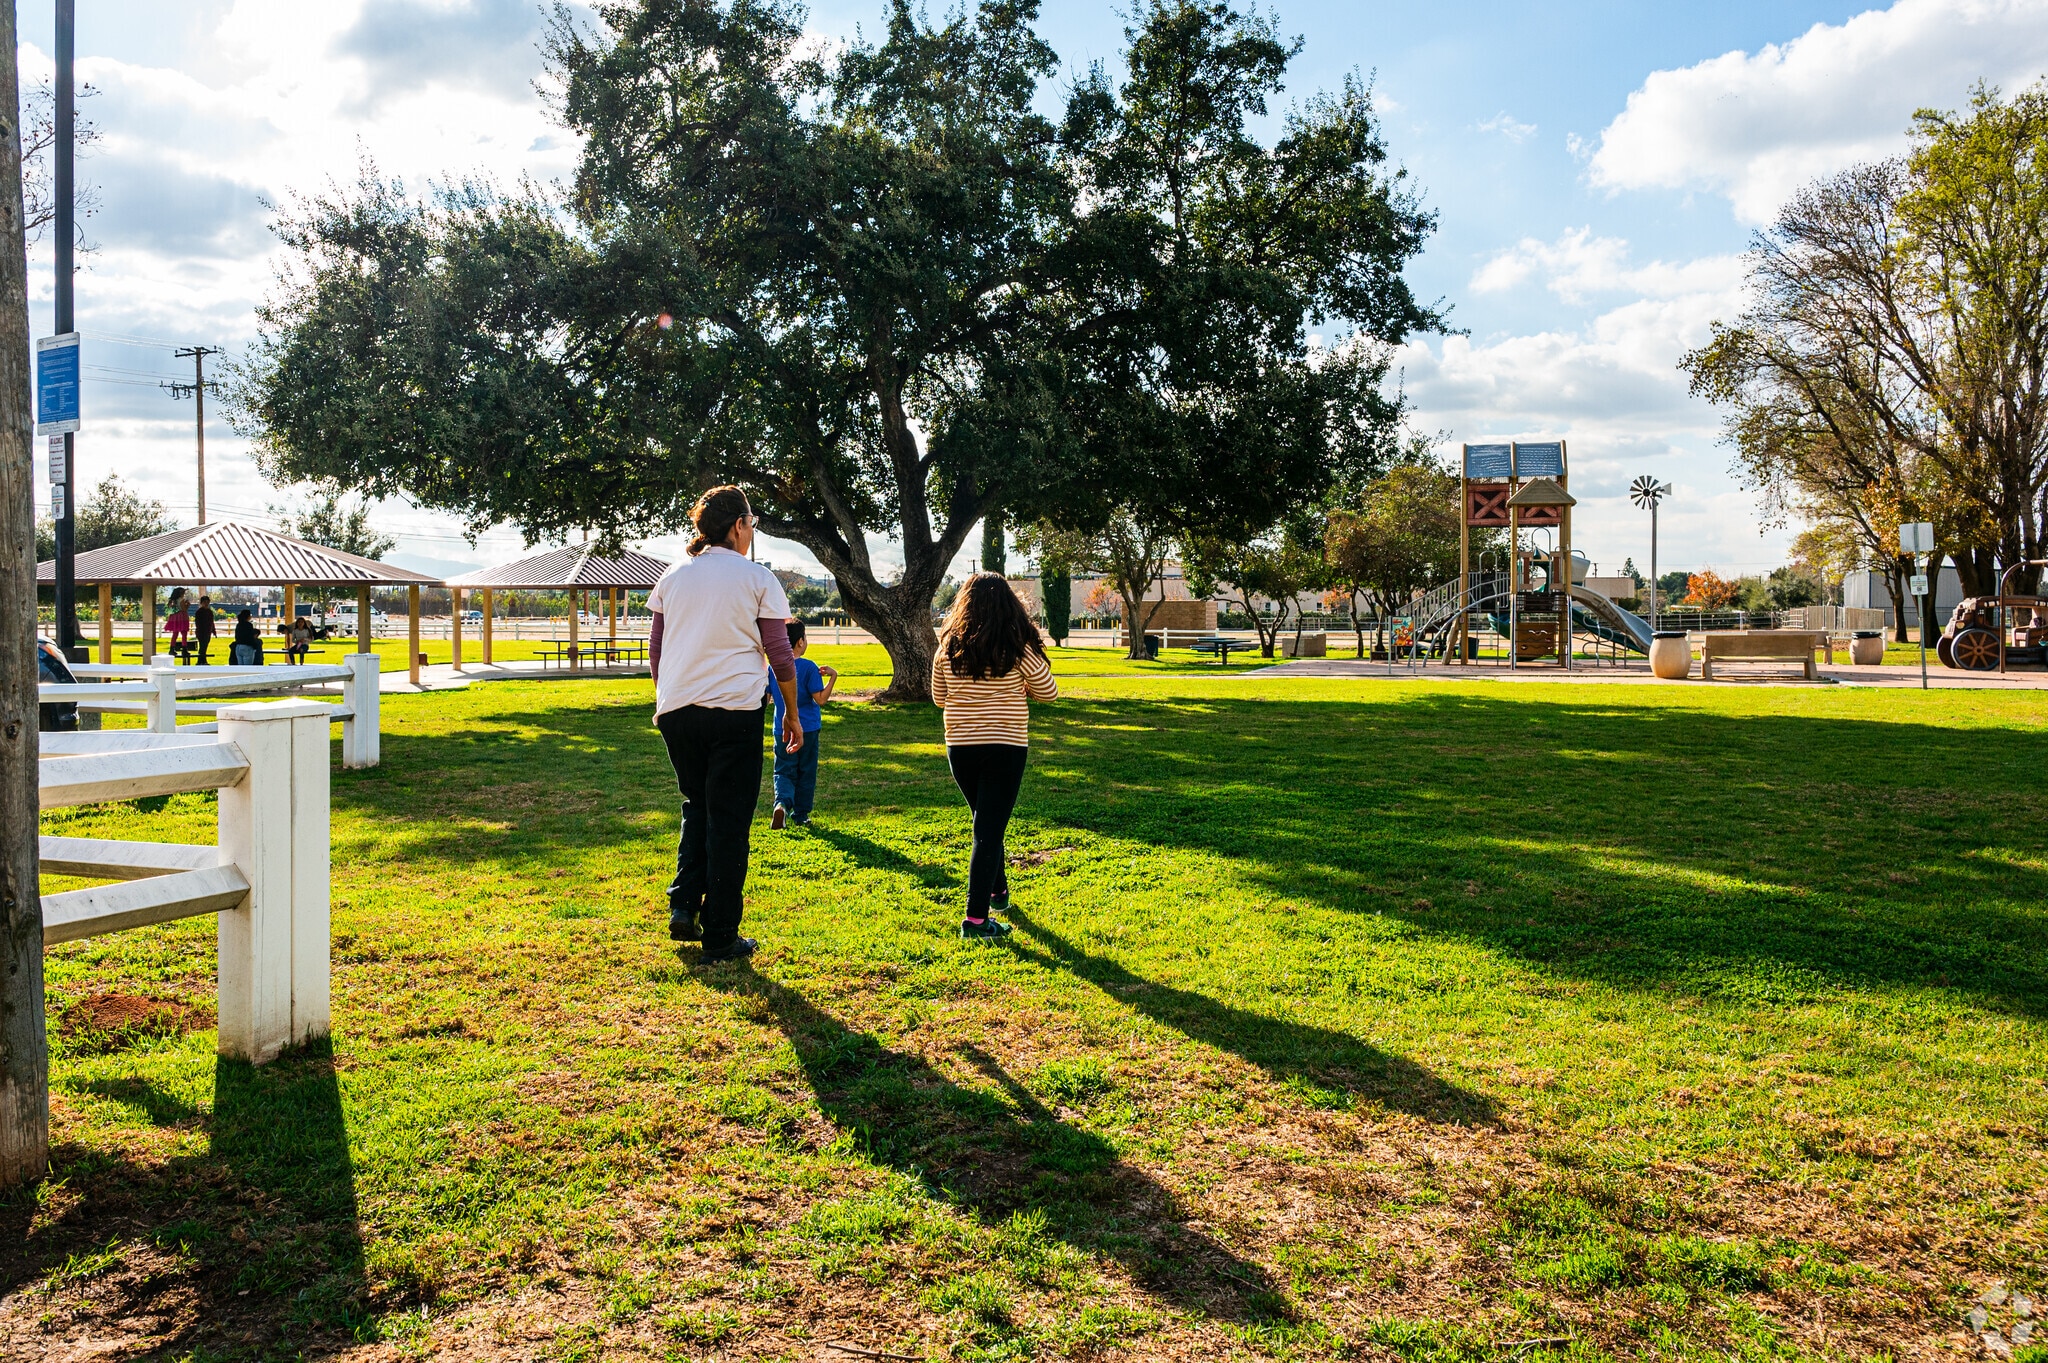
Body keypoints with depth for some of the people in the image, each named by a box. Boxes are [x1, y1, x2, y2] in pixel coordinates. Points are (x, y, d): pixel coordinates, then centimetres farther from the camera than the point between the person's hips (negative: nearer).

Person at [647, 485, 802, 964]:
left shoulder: (673, 578, 9)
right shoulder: (758, 579, -2)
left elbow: (656, 648, 14)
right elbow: (780, 655, -2)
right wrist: (792, 714, 8)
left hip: (677, 710, 4)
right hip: (735, 710, -4)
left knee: (696, 806, 23)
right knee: (728, 821, 3)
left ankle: (683, 906, 13)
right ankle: (719, 938, 6)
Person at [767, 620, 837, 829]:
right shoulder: (809, 667, -12)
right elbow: (820, 699, -14)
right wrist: (833, 676, -8)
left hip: (782, 729, 2)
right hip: (807, 729, -2)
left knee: (784, 771, 6)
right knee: (806, 772, 12)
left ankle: (782, 803, -22)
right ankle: (801, 814, 17)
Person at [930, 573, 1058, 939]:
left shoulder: (949, 647, -1)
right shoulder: (1017, 648, -10)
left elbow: (939, 698, 11)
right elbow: (1049, 692, 0)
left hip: (960, 746, 3)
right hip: (1006, 746, -3)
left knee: (986, 820, 23)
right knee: (990, 828, -1)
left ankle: (997, 890, 39)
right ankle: (976, 918, -6)